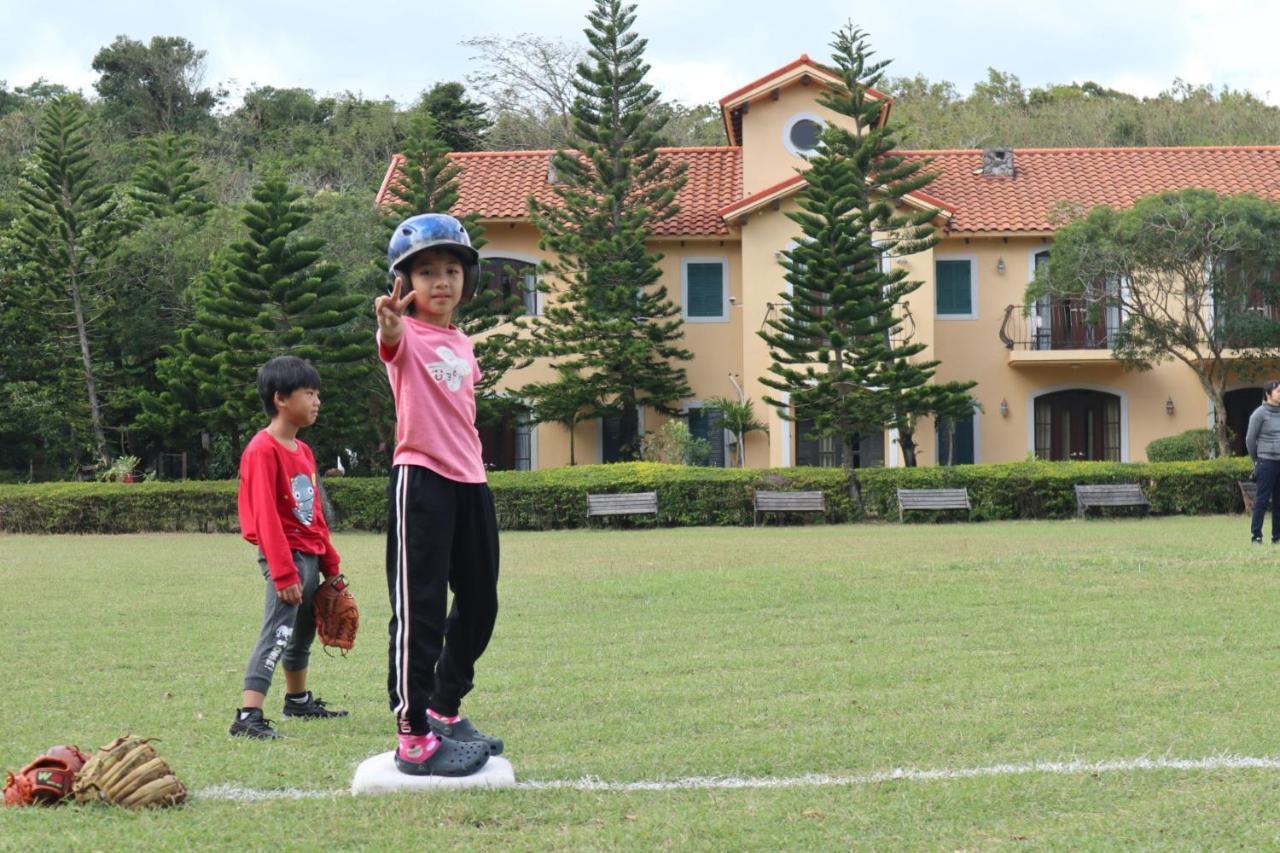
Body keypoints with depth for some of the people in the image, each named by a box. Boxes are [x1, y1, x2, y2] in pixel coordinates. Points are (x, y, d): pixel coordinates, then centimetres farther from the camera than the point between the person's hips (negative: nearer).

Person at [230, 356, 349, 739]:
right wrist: (283, 572, -24)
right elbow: (266, 517, -21)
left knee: (304, 631, 21)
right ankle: (248, 716, -23)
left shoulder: (303, 451, 13)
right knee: (278, 631, -18)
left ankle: (298, 700, 39)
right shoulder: (263, 450, -15)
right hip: (286, 556, -9)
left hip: (310, 555, 9)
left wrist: (330, 563, 19)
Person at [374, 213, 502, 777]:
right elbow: (391, 342, -34)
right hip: (420, 481, -8)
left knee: (479, 604, 16)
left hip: (470, 482, 8)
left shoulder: (463, 346, 15)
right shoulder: (407, 335, -9)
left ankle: (445, 711, 31)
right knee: (419, 609, -8)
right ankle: (414, 738, -6)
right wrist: (389, 324, -56)